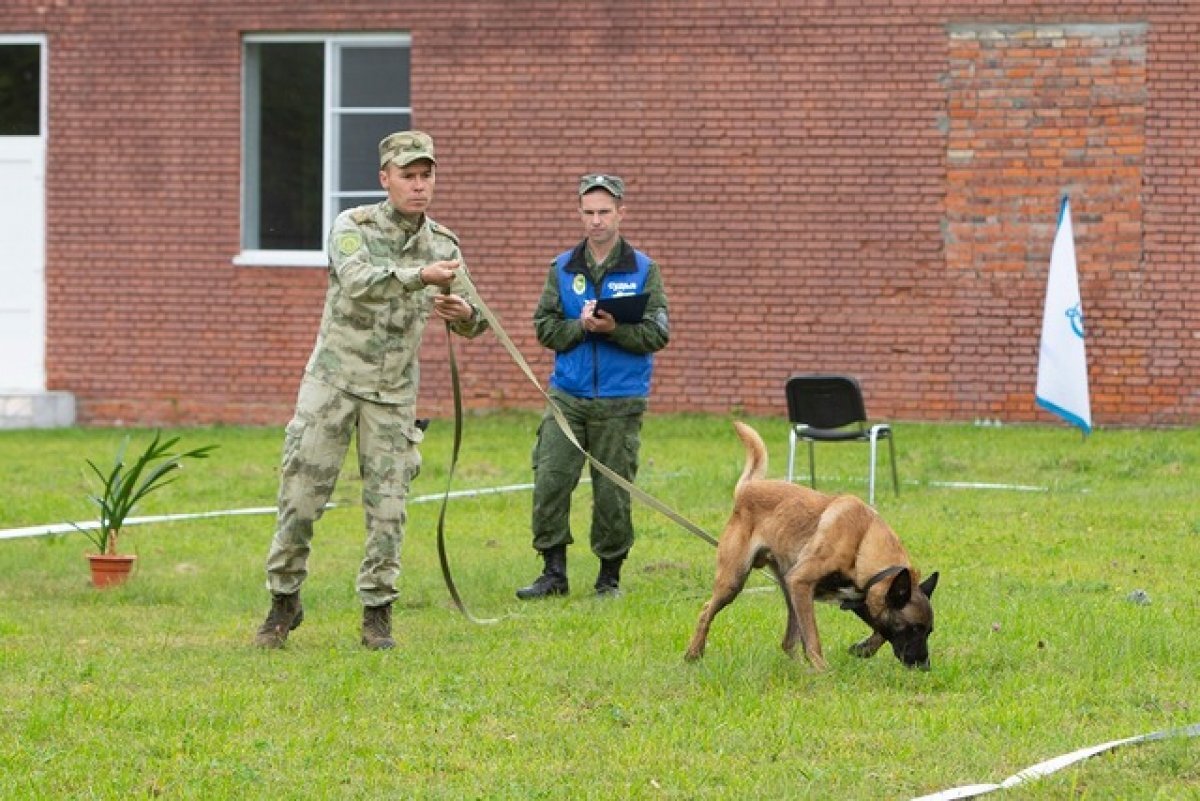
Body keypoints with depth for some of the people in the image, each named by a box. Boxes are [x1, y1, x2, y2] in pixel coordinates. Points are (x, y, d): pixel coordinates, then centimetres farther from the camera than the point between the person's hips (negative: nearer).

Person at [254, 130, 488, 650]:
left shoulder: (443, 245, 3)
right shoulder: (352, 227, -8)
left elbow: (473, 325, 5)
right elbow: (358, 281, -29)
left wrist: (463, 313, -20)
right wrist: (420, 276, -43)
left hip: (394, 393, 3)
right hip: (333, 379, -3)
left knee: (387, 506, -1)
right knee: (301, 495, -2)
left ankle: (377, 612, 8)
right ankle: (284, 601, 12)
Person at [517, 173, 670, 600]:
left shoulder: (643, 269, 2)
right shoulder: (563, 268, 9)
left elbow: (658, 334, -4)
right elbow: (544, 326, 5)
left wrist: (615, 329, -21)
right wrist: (580, 326, -14)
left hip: (621, 402, -2)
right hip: (567, 395, 2)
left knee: (613, 491, 1)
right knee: (550, 481, -7)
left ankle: (610, 576, 14)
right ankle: (553, 572, 2)